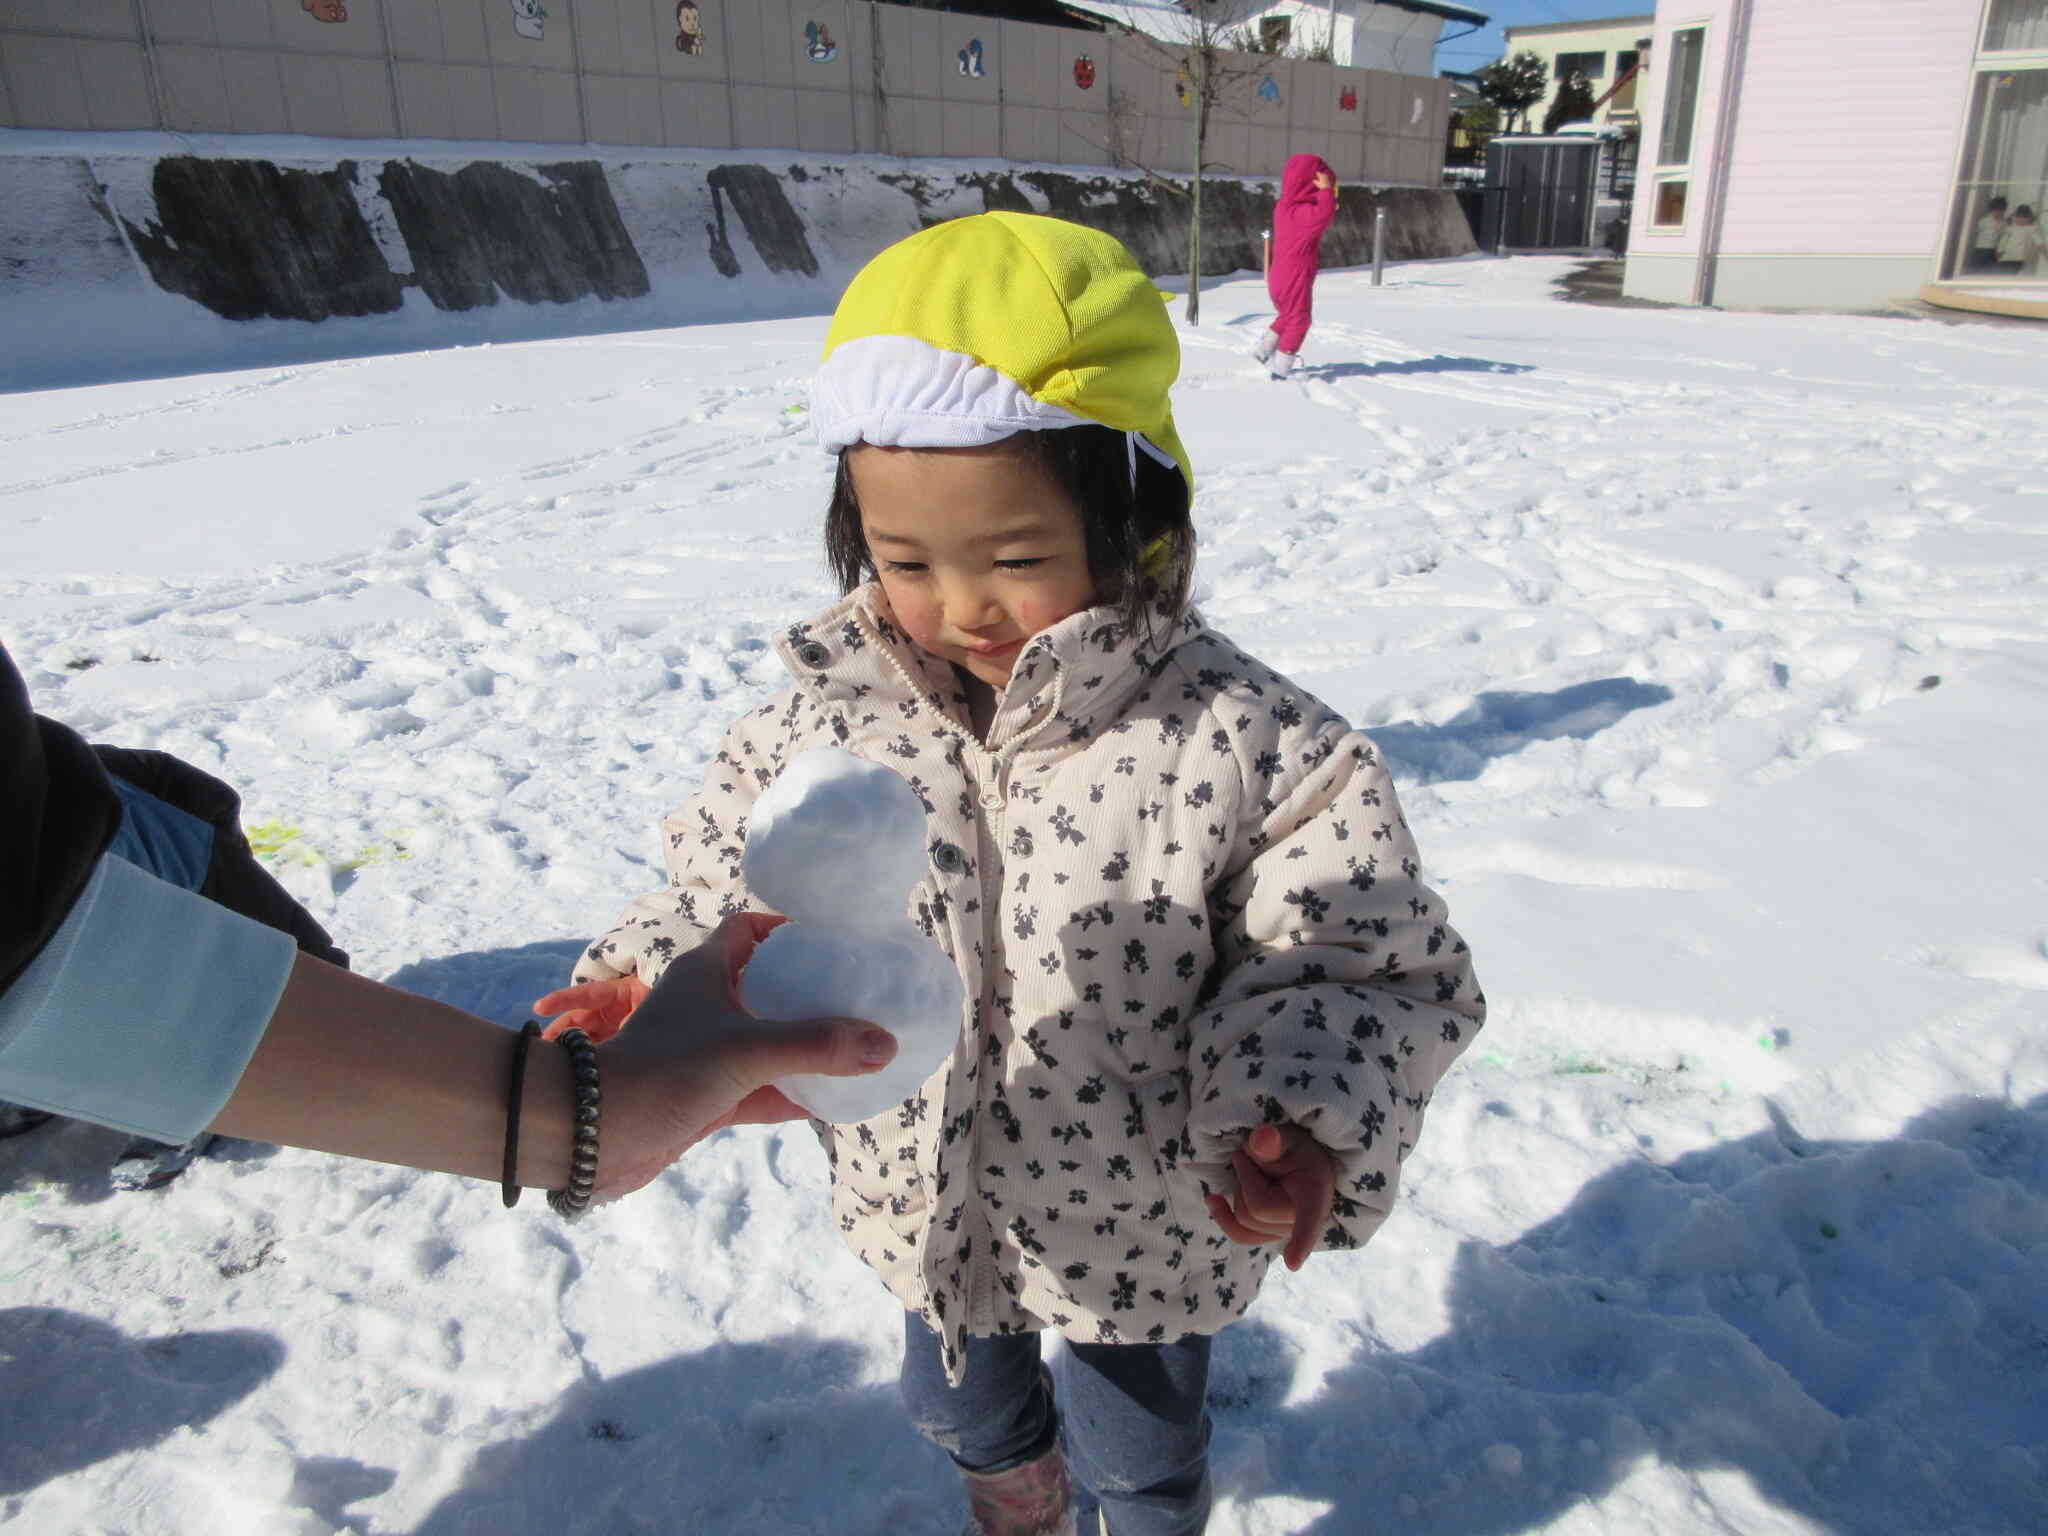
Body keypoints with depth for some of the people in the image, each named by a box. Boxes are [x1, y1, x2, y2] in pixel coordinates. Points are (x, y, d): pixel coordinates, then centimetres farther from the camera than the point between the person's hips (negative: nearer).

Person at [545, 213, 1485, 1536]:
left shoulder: (1243, 742, -28)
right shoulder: (833, 713, -17)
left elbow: (1354, 963, -19)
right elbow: (739, 882, -2)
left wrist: (1298, 1104, -37)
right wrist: (650, 981, -19)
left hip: (1139, 1233, -3)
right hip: (922, 1213, 4)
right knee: (964, 1410, 35)